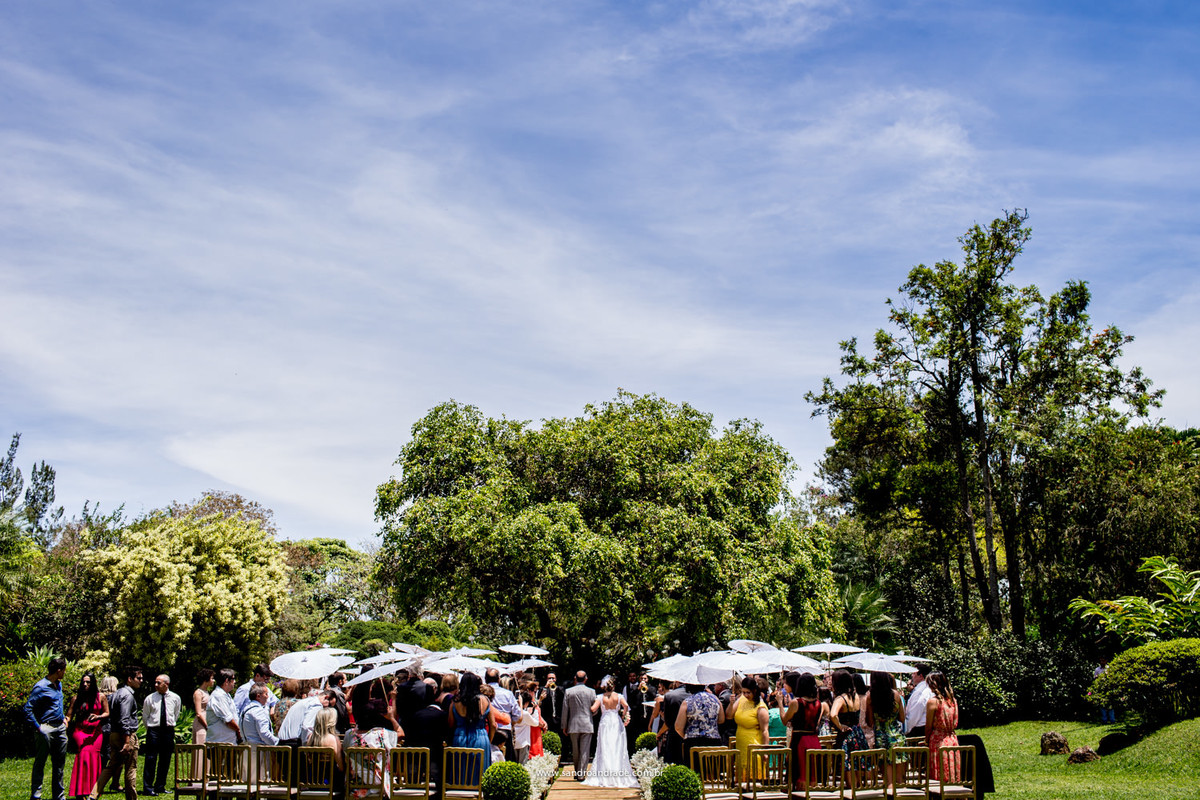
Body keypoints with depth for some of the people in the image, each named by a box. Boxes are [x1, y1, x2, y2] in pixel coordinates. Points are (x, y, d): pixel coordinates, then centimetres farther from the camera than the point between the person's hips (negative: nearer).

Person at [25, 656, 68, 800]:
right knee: (40, 762, 0)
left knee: (59, 763, 12)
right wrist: (38, 728, -18)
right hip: (46, 729, -8)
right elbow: (28, 709, -17)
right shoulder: (41, 687, -15)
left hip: (60, 728, 8)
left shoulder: (59, 684, 12)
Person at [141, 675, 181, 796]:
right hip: (153, 730, -2)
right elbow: (145, 716, 10)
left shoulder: (175, 698, 3)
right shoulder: (150, 698, -1)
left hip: (168, 731, 2)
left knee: (165, 760, 6)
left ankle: (160, 787, 16)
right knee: (151, 760, -6)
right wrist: (150, 729, 11)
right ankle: (148, 788, -2)